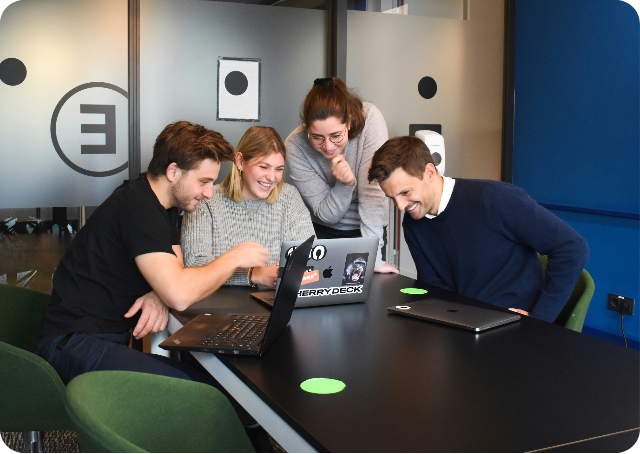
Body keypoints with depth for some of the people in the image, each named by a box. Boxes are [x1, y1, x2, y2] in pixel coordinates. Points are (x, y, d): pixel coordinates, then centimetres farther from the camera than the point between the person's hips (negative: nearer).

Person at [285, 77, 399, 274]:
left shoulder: (370, 119, -24)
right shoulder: (295, 146, -21)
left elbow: (373, 192, -26)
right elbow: (326, 214, -15)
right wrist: (345, 184, -34)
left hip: (366, 229, 0)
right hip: (323, 231, 1)